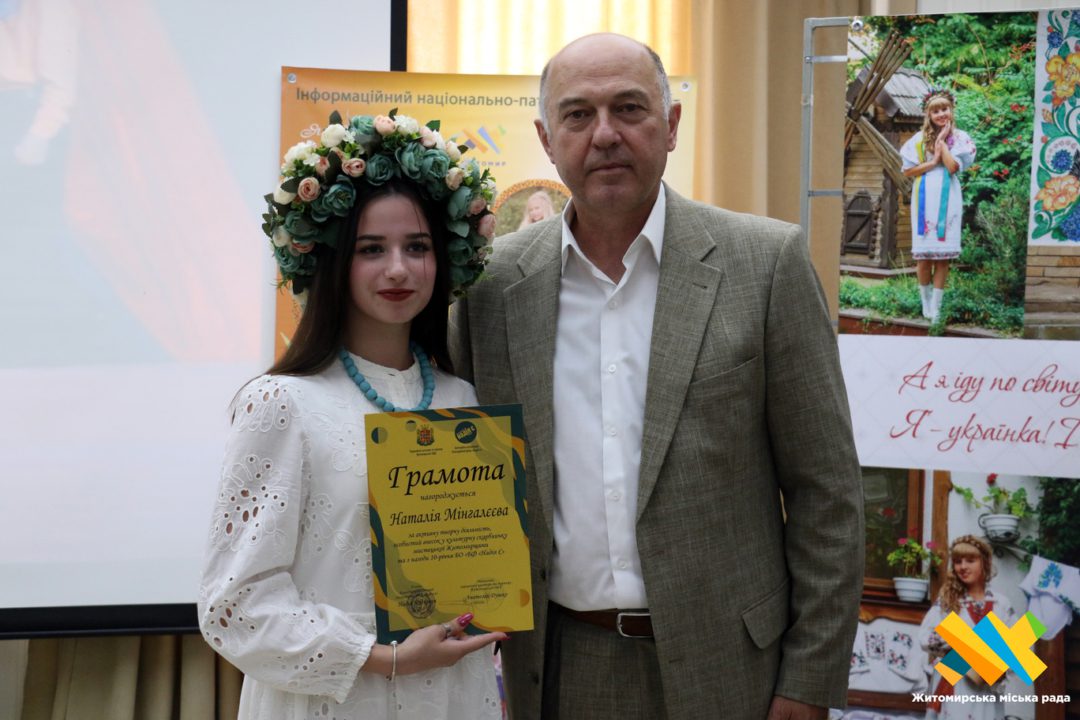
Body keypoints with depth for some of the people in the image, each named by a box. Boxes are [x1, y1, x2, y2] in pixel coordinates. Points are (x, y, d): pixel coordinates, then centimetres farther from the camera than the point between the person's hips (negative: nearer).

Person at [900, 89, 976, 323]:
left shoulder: (959, 138, 4)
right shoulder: (920, 139, 7)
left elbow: (953, 166, -11)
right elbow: (908, 171, 2)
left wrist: (942, 140, -5)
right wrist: (933, 162, -8)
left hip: (947, 198, -1)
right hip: (925, 198, 1)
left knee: (943, 255, -2)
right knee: (924, 255, 0)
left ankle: (936, 305, 3)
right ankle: (925, 302, 16)